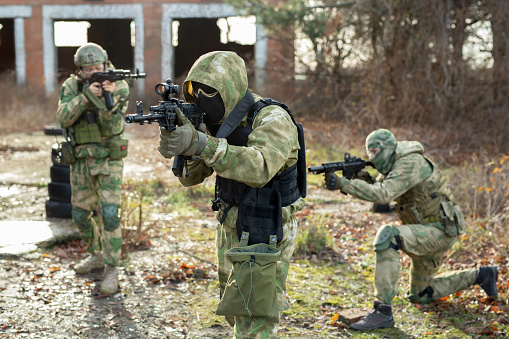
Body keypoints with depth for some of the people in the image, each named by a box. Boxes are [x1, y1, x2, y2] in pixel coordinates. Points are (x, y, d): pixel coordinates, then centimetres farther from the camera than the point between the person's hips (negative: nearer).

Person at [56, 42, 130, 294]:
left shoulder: (119, 87, -11)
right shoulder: (71, 86, -3)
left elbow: (109, 127, -20)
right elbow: (63, 117, -19)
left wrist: (107, 99, -36)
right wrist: (86, 95, -32)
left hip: (108, 160, -4)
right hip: (81, 161, 4)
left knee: (109, 213, -14)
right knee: (80, 214, 12)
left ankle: (111, 270, -5)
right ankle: (96, 256, 35)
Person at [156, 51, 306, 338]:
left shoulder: (272, 119, -21)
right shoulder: (216, 123, 2)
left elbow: (259, 168, -40)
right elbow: (191, 176, -2)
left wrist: (202, 144, -46)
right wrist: (178, 141, -22)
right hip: (231, 226, 8)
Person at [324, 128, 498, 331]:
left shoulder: (410, 164, -22)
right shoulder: (393, 165, 8)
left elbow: (382, 195, -35)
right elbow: (375, 190, 3)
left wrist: (342, 183, -38)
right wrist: (365, 179, -19)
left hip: (440, 231, -10)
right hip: (426, 234, 10)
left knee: (387, 236, -34)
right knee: (419, 295, 21)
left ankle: (382, 311, -33)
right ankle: (480, 276, 35)